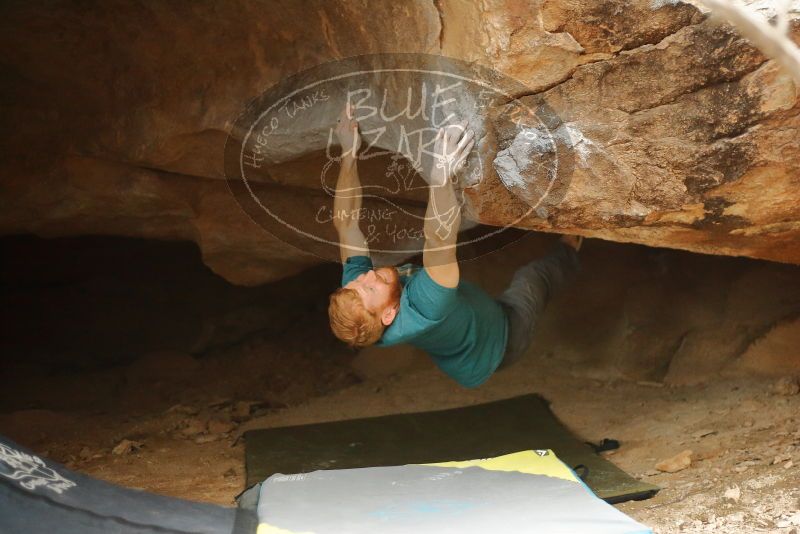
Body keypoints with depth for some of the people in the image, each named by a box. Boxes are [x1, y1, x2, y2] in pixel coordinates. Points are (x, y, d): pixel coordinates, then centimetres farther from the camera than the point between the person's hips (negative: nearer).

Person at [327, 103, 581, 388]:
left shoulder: (355, 287, -32)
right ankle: (567, 253, 53)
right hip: (499, 343, -5)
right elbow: (440, 240, -64)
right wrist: (441, 176, -72)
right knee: (532, 276, 17)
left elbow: (345, 222, -25)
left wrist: (348, 153, -27)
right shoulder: (423, 311, -51)